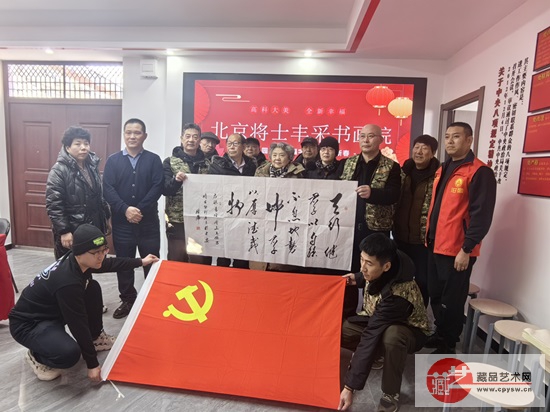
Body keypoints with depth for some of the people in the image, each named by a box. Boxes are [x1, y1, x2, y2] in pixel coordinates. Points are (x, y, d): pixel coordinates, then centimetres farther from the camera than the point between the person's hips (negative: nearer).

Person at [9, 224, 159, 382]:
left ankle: (96, 338, 18)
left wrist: (141, 262, 19)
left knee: (93, 289, -1)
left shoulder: (78, 261, -13)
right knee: (69, 352, -31)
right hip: (27, 324, -9)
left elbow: (110, 263, 9)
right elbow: (78, 325, -28)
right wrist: (92, 364, -19)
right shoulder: (67, 282, -36)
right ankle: (36, 356, 4)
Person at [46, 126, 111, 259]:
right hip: (71, 232, -6)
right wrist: (64, 231, -20)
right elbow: (53, 205, -17)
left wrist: (106, 218, 15)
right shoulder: (59, 170, -14)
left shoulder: (92, 166, 7)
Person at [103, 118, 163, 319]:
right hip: (121, 222, 2)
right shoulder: (113, 160, 5)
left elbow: (157, 187, -7)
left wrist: (140, 209, -17)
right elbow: (107, 189, -4)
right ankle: (127, 300, 30)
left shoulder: (153, 160, 2)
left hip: (148, 222, -1)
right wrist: (125, 209, -18)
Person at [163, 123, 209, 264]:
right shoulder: (170, 162, 3)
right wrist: (176, 181, -23)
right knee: (177, 263, 5)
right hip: (177, 221, -2)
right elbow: (165, 190, -4)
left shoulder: (207, 163, 9)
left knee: (201, 263, 7)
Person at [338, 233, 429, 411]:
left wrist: (350, 386, -36)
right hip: (377, 319, 6)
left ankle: (390, 394, -18)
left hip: (409, 330, -6)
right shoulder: (378, 272, -19)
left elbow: (371, 337, -40)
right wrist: (358, 279, -10)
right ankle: (377, 355, 8)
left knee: (391, 336, -43)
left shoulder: (397, 295, -39)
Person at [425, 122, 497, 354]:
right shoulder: (443, 169, 14)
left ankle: (447, 346, 22)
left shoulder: (480, 172, -11)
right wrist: (429, 237, 14)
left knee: (451, 301, 5)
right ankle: (440, 335, 35)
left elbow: (481, 215, -16)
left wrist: (467, 249, -18)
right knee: (435, 296, 17)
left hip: (457, 250, -7)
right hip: (435, 246, 8)